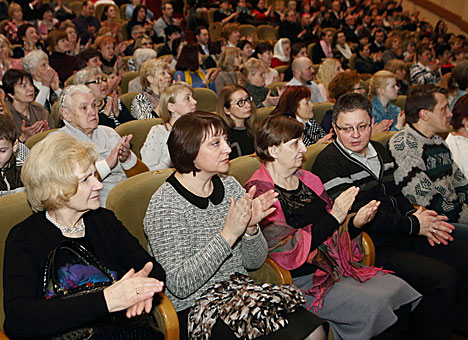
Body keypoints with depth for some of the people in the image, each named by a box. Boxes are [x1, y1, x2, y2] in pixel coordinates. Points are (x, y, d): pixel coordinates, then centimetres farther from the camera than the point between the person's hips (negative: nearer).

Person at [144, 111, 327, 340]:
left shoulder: (230, 187, 6)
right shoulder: (165, 205, -13)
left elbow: (254, 262, 8)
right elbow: (178, 285, -21)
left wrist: (251, 228, -14)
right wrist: (228, 235, -26)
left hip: (240, 291, 6)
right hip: (192, 310, -6)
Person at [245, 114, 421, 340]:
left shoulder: (308, 180, 13)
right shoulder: (259, 193, -11)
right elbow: (288, 254, -19)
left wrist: (355, 223, -2)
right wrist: (334, 218, -20)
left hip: (334, 266, 8)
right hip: (301, 281, -7)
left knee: (400, 290, -9)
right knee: (375, 305, -22)